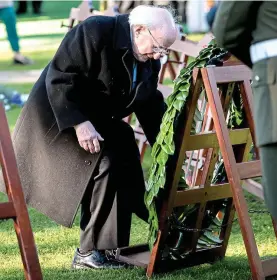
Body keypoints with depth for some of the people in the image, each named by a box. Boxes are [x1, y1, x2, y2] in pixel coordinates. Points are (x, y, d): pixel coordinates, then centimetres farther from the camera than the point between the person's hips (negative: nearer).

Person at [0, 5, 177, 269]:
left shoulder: (148, 61, 0)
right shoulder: (95, 32, -24)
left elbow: (151, 105, 8)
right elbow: (59, 77, -26)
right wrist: (79, 124, -32)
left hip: (97, 120, 9)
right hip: (56, 117, -9)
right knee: (104, 163, -24)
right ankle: (89, 252, -16)